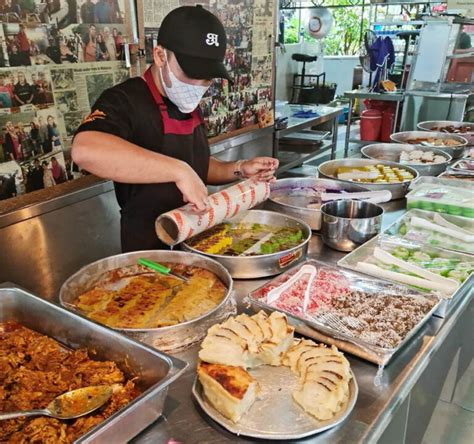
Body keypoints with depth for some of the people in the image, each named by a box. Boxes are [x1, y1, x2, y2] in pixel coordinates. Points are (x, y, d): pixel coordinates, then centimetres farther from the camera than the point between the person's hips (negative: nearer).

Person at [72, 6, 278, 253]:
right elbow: (85, 151, -41)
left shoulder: (188, 106, 4)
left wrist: (239, 170, -1)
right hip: (150, 252, -6)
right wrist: (179, 170, -41)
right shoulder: (124, 101, -20)